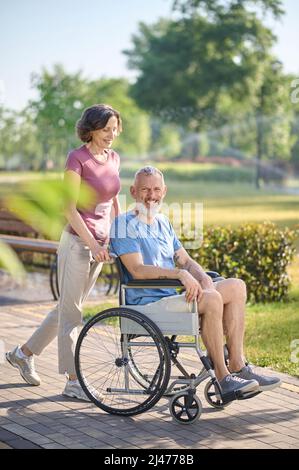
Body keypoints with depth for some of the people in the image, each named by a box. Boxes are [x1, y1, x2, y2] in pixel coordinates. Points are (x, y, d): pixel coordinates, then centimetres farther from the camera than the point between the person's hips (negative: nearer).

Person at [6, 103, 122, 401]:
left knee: (68, 308, 15)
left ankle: (23, 353, 31)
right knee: (71, 312, 0)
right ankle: (73, 382, 5)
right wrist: (91, 243, -21)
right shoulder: (77, 158, -12)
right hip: (76, 240, -7)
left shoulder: (113, 159, 9)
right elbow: (70, 208, -16)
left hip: (99, 243, 7)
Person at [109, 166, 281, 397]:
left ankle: (237, 366, -4)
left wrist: (204, 279, -6)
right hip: (147, 306, -9)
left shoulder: (163, 222, 20)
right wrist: (180, 274, -28)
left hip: (172, 297, 9)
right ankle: (222, 377, -20)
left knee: (237, 287, 1)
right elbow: (137, 270, -19)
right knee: (211, 299, -29)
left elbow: (185, 260, 15)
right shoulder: (125, 224, -7)